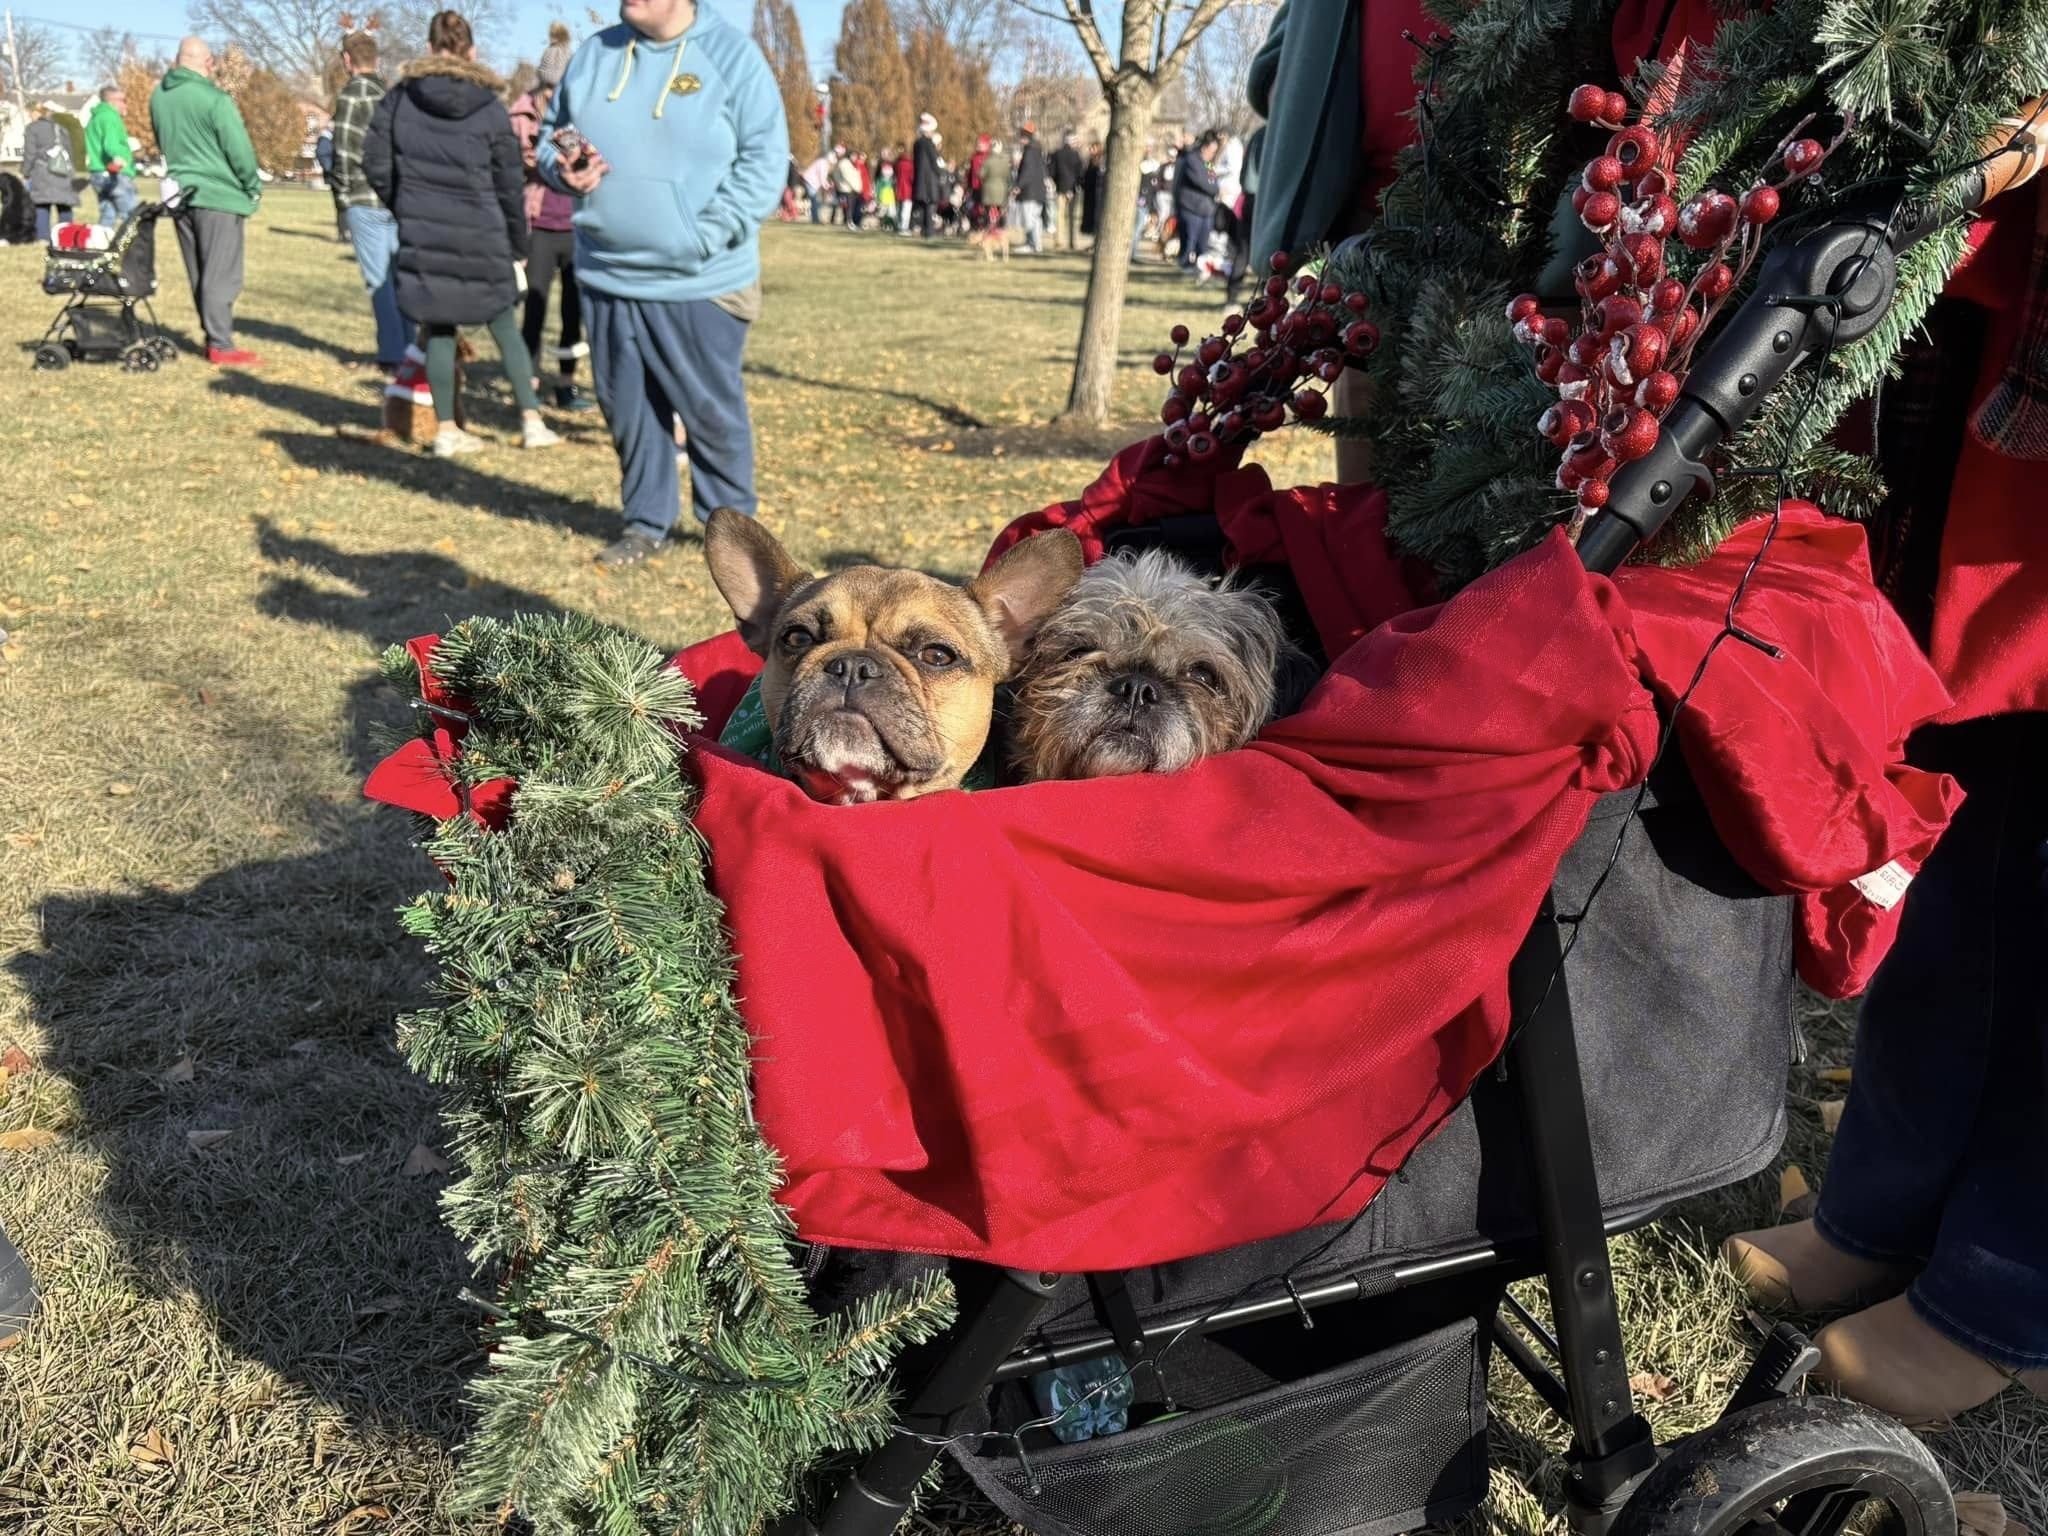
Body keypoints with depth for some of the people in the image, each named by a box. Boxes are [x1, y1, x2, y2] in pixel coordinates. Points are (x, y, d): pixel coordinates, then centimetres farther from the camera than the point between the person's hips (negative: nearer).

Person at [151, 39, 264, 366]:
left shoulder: (158, 96, 7)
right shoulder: (213, 98, -15)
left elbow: (162, 143, 17)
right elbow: (239, 149, -12)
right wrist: (253, 187, 2)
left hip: (180, 194, 7)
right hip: (218, 195, -7)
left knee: (199, 275, 13)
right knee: (221, 275, -5)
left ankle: (213, 337, 18)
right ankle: (222, 346, -6)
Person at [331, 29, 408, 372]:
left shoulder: (352, 95, -8)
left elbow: (345, 151, -13)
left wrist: (342, 194, -2)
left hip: (366, 201, -6)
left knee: (379, 280, -1)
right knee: (399, 277, 13)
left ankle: (392, 354, 1)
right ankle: (408, 348, 17)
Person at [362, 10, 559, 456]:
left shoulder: (399, 97, 2)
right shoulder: (490, 108, -2)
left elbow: (375, 162, 2)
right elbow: (510, 186, 1)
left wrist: (404, 206, 18)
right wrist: (518, 246, 9)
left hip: (422, 236, 1)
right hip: (481, 236, -1)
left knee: (439, 330, 8)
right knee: (505, 327, 10)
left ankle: (446, 429, 9)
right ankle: (532, 421, 7)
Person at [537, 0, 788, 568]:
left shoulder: (732, 53, -6)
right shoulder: (593, 53, 9)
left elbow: (765, 159, -10)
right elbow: (549, 137, 20)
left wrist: (706, 237, -18)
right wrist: (563, 167, -5)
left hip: (702, 283, -4)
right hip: (607, 278, 5)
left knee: (712, 409, 6)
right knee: (627, 409, 12)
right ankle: (645, 522, 26)